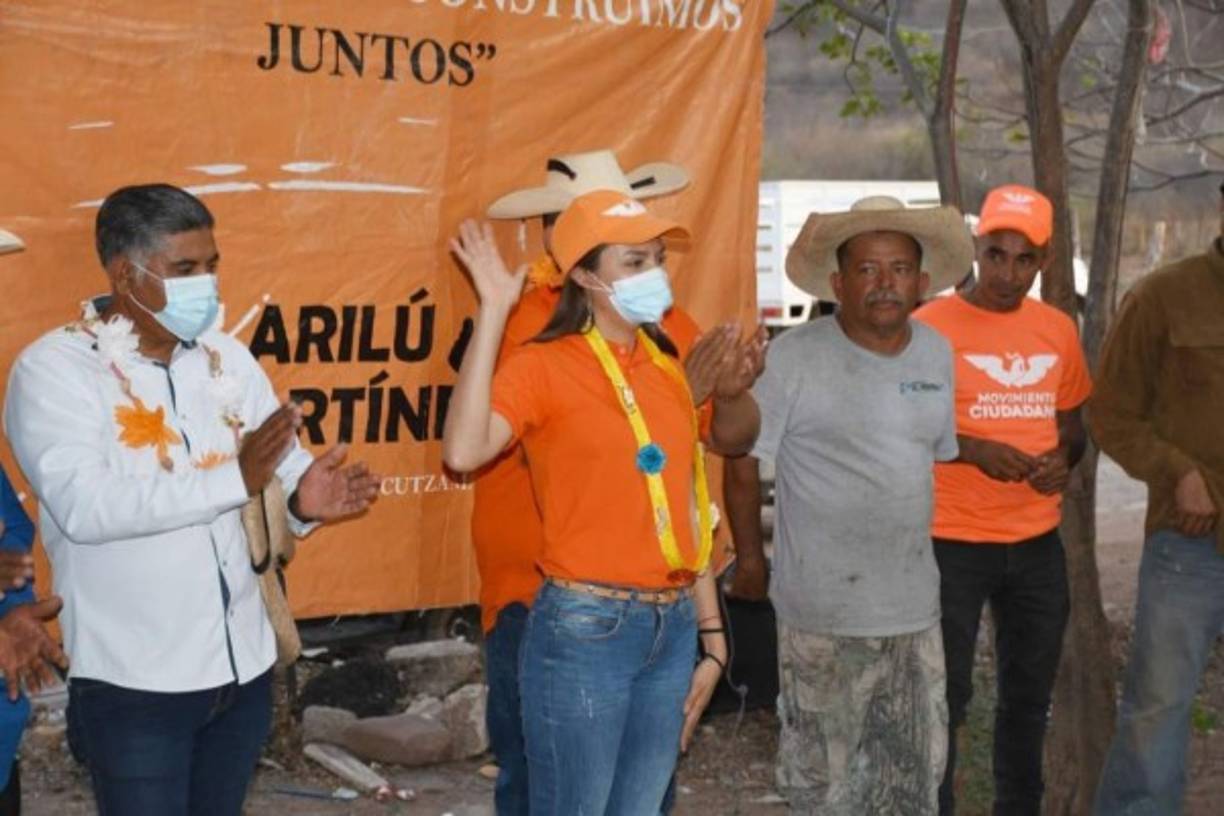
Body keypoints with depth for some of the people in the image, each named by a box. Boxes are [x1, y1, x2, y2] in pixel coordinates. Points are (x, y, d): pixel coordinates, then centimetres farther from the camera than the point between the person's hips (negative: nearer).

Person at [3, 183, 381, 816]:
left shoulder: (226, 357, 7)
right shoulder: (52, 368, -11)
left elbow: (287, 465, 4)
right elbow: (84, 507, -25)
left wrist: (306, 500, -20)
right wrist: (235, 478, -30)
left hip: (243, 666, 6)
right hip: (133, 682, -5)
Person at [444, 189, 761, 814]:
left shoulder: (667, 367, 11)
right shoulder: (543, 366, -8)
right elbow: (463, 452, -27)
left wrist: (710, 637, 14)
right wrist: (494, 309, -23)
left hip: (674, 628, 6)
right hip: (585, 627, -6)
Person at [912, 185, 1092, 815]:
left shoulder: (1058, 330, 6)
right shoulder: (930, 327, -9)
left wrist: (1064, 459, -5)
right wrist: (973, 449, -21)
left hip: (1038, 542, 5)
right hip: (953, 542, -5)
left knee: (1029, 694, 16)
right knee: (945, 695, 3)